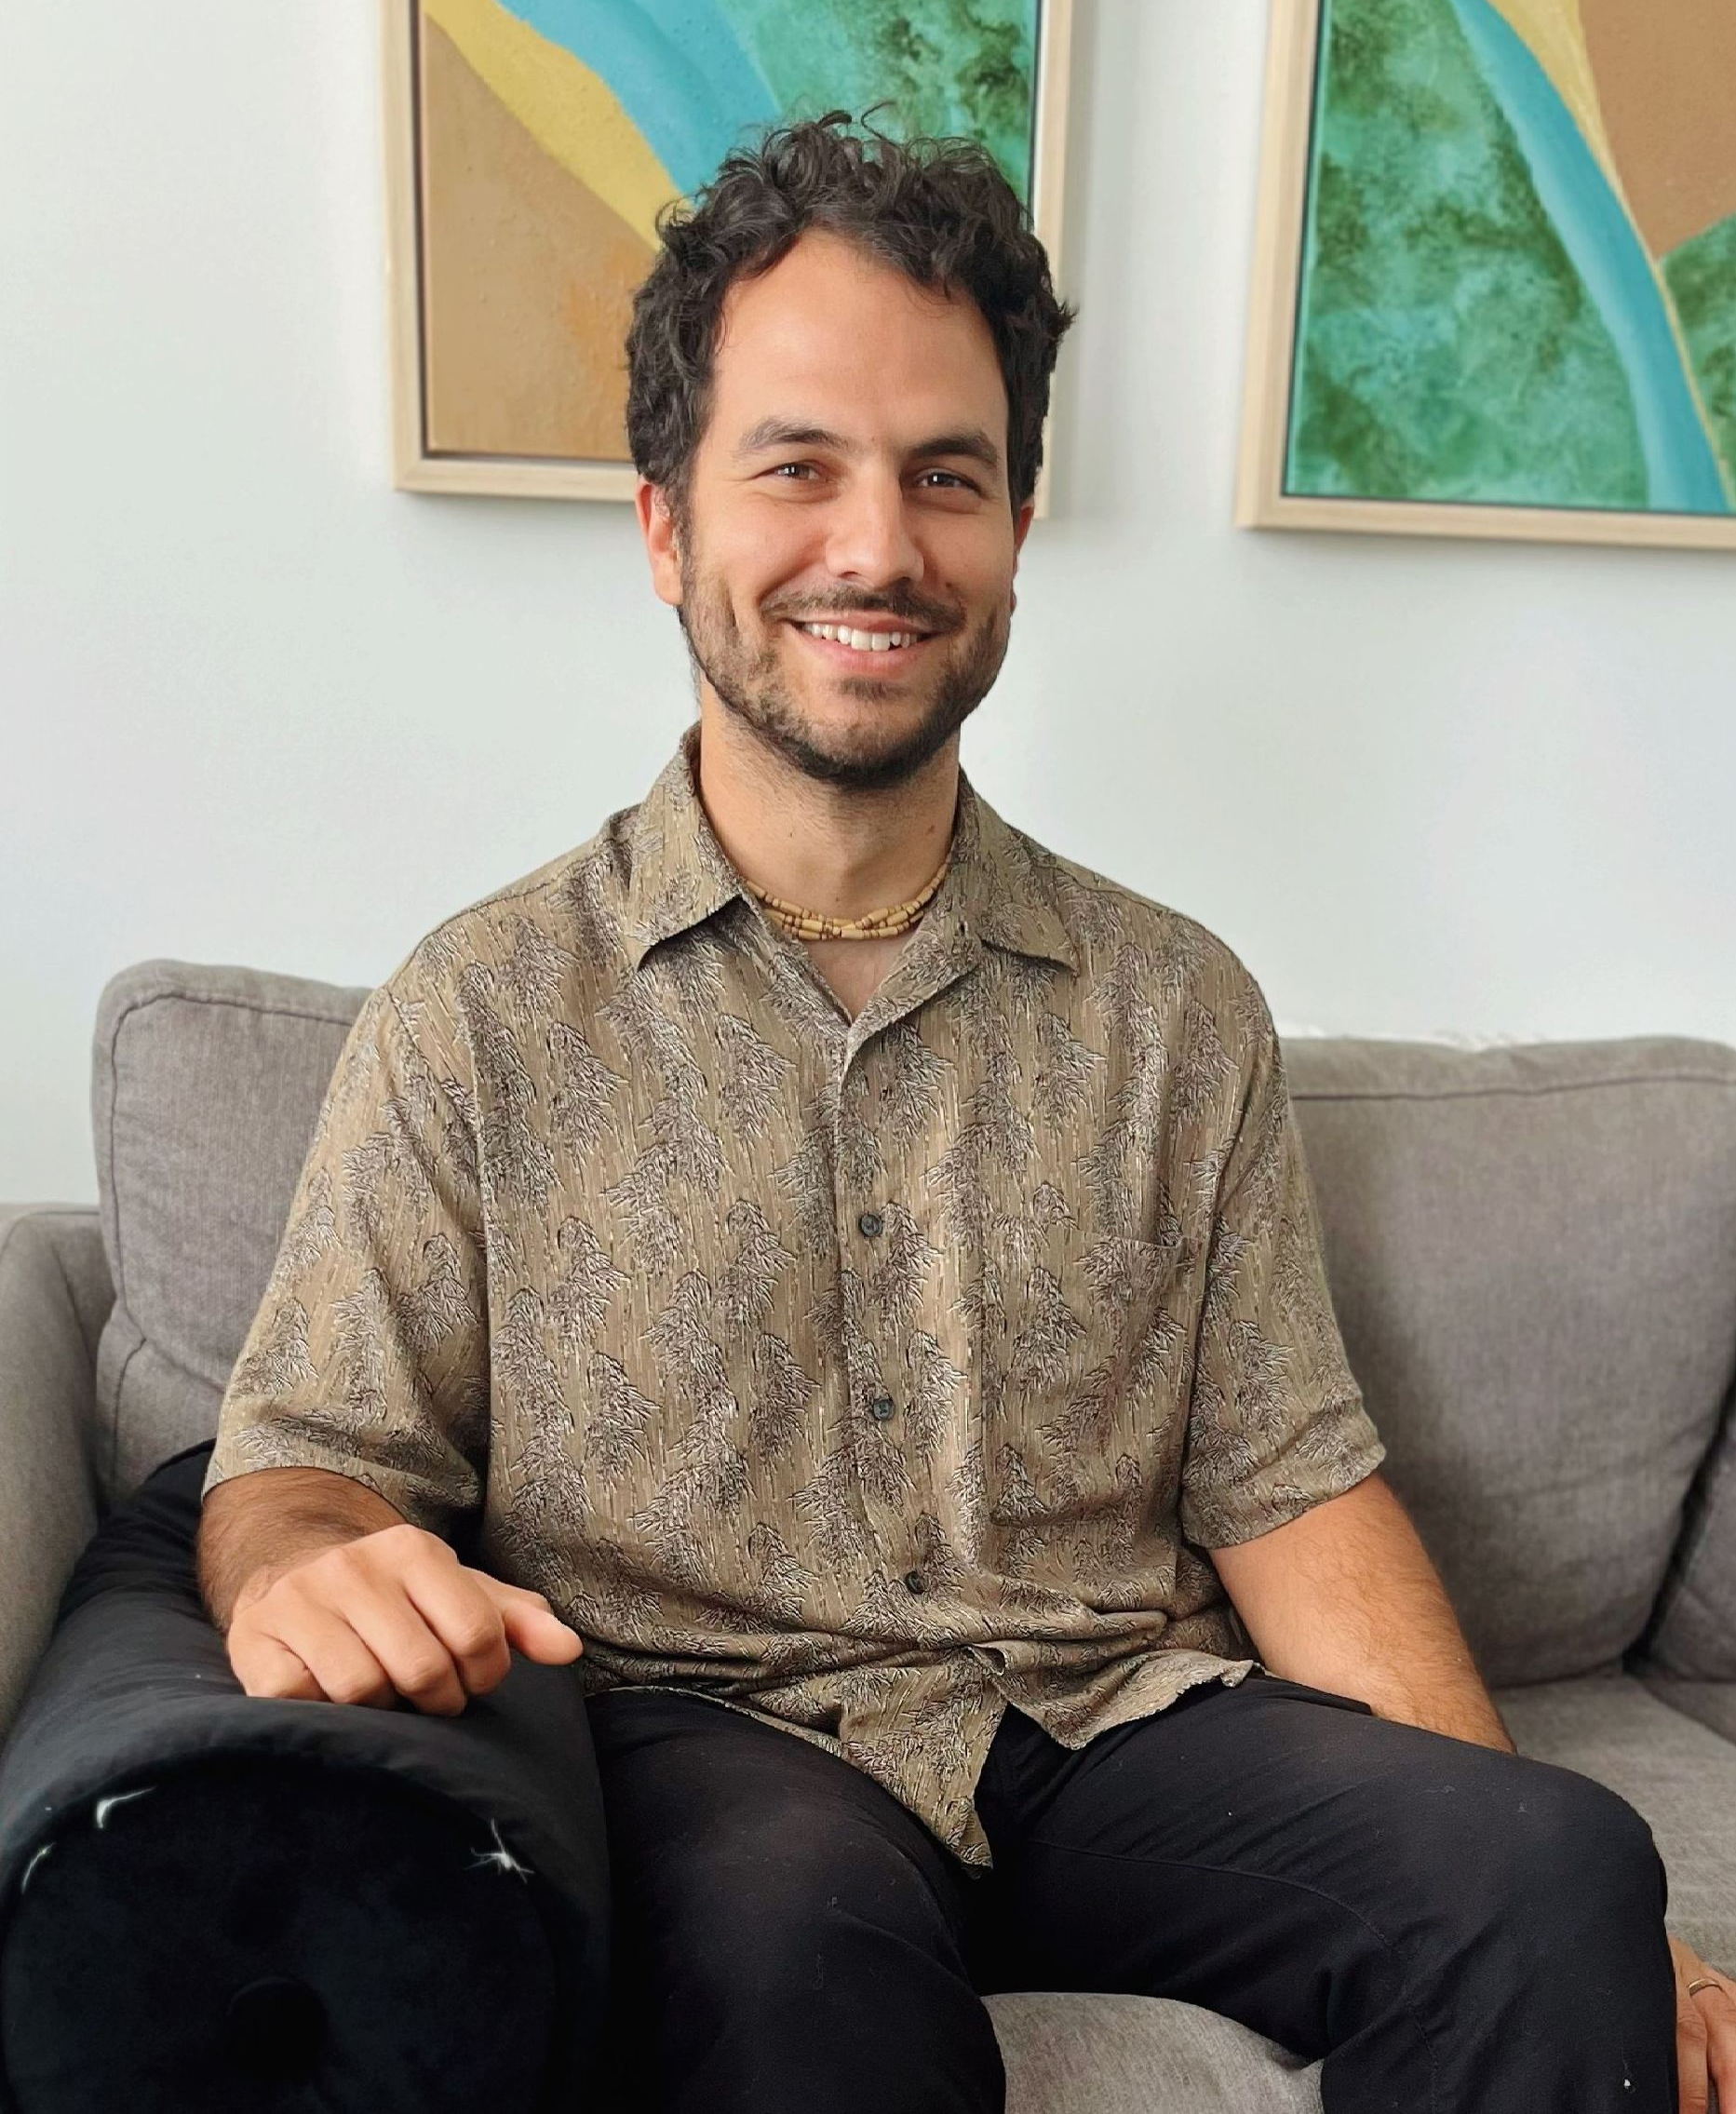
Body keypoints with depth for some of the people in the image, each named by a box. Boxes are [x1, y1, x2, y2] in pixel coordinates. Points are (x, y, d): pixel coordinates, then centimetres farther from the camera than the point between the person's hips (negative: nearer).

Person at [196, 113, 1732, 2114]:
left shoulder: (1179, 1011, 7)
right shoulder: (481, 1013, 0)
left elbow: (1287, 1484, 5)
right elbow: (299, 1458, 0)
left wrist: (1517, 1871, -7)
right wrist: (305, 1570, -24)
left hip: (1122, 1723, 3)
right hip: (711, 1741, -2)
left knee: (1563, 1863, -23)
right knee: (791, 1911, -35)